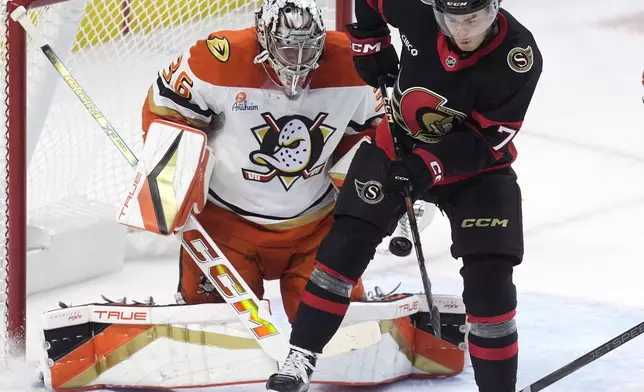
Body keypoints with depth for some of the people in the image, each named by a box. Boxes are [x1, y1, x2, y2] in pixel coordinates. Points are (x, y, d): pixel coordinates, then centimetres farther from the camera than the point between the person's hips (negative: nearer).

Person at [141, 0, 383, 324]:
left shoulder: (348, 63, -12)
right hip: (227, 217, -3)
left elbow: (368, 129, 6)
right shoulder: (221, 61, -24)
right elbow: (167, 109, -10)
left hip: (315, 221, 3)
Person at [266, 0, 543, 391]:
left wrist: (428, 166, -35)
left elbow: (487, 141, -26)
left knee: (490, 279, -9)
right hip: (399, 140, 2)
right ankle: (300, 358, -3)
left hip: (475, 166, -2)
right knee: (349, 239, -9)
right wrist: (370, 44, -1)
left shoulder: (519, 59, -29)